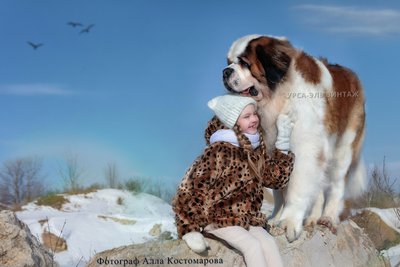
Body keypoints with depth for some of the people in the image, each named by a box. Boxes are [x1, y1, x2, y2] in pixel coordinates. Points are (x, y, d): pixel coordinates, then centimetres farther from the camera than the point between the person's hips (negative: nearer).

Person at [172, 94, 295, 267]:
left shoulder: (257, 150, 6)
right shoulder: (219, 151, -17)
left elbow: (276, 178, 11)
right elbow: (192, 187, -18)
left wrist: (283, 142, 5)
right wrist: (189, 229, -20)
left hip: (246, 218, 7)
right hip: (217, 217, -7)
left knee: (269, 243, -14)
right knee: (252, 246, -24)